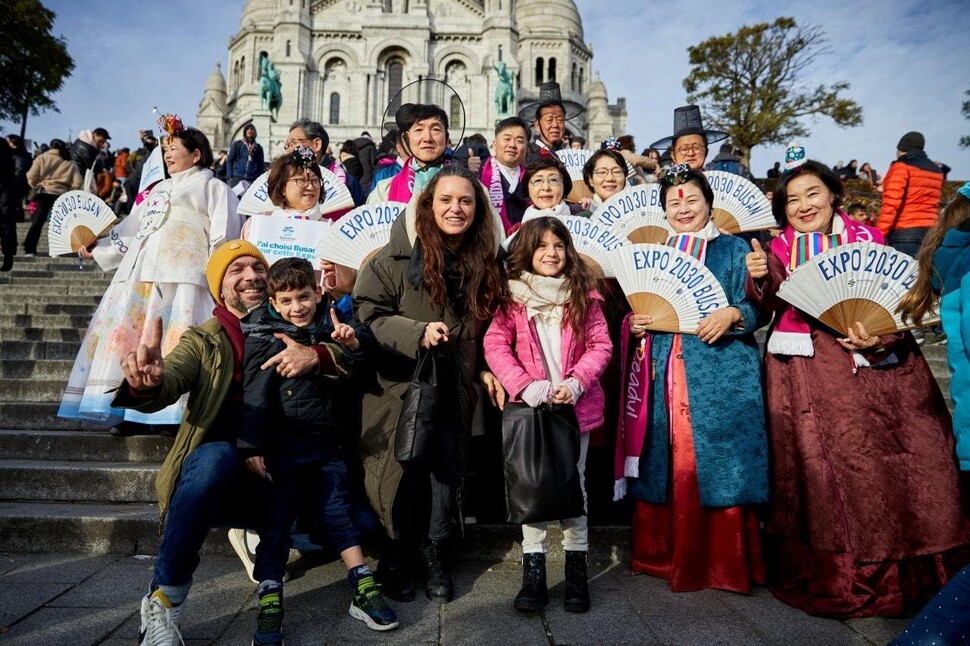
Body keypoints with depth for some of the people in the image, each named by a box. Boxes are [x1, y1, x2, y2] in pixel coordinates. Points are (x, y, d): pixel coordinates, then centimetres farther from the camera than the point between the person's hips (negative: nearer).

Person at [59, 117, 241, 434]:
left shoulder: (212, 187, 8)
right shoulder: (158, 190, 30)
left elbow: (223, 233, -4)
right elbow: (131, 230, 30)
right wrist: (97, 248, 22)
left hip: (183, 274, -7)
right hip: (141, 272, 8)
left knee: (174, 338, -16)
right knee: (129, 333, 0)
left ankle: (176, 412, -15)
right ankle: (132, 410, 3)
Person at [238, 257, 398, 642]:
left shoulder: (330, 326, 4)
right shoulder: (265, 338, -4)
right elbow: (255, 395, -6)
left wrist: (353, 341, -23)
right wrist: (251, 446, -12)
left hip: (324, 440, 3)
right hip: (283, 444, -2)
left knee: (337, 507, 5)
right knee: (277, 516, -1)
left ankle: (364, 590, 8)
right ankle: (269, 604, 3)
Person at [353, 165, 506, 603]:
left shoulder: (484, 262, 5)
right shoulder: (397, 258, -10)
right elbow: (367, 316, -11)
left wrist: (485, 369, 5)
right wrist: (417, 332, -24)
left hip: (454, 390, 4)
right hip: (400, 387, -3)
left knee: (445, 466, 6)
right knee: (403, 469, 3)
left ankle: (433, 553, 28)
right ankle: (394, 555, 27)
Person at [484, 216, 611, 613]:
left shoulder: (583, 295, 4)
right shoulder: (513, 296, 0)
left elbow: (600, 346, 0)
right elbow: (495, 345, -5)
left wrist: (576, 383, -15)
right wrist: (524, 386, -17)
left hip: (576, 405, 1)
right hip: (530, 406, -1)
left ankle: (576, 568, 23)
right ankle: (533, 569, 16)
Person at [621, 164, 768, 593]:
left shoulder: (734, 250, 5)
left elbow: (759, 310, -1)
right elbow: (639, 310, 19)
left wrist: (732, 315, -20)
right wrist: (634, 324, -1)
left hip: (720, 375, -3)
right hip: (664, 375, 3)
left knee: (719, 467, -2)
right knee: (665, 466, 6)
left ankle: (726, 564, 15)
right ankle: (662, 556, 22)